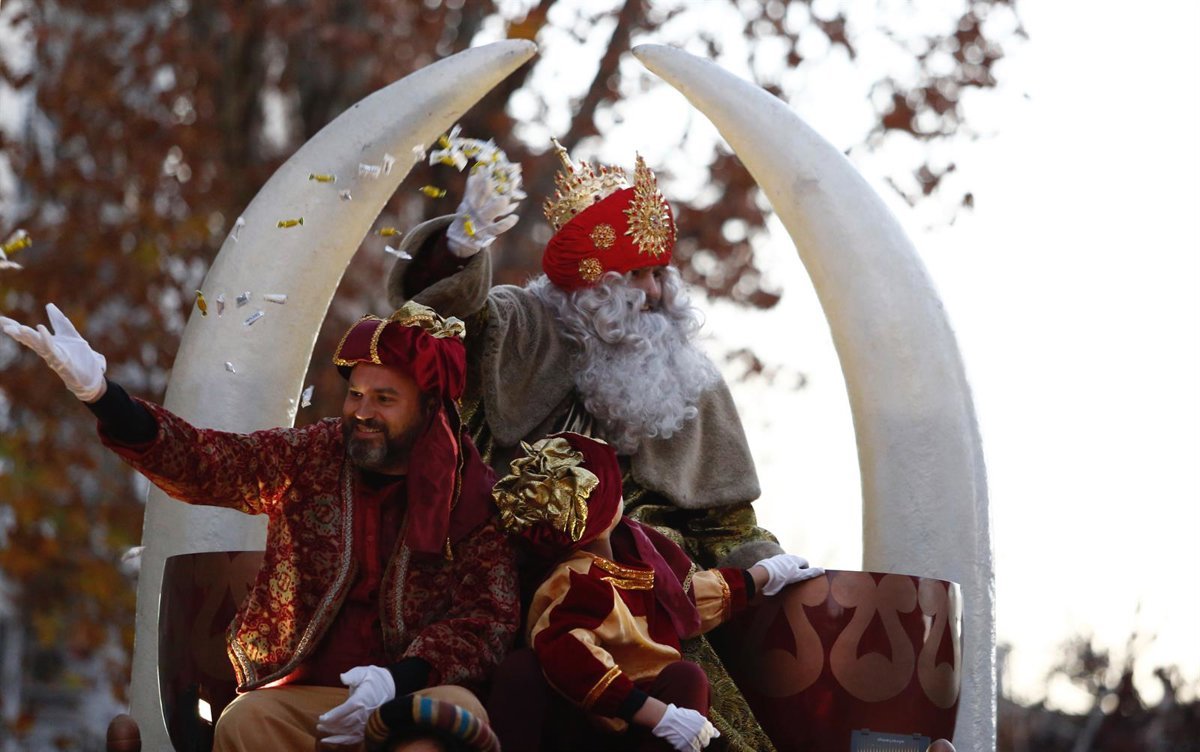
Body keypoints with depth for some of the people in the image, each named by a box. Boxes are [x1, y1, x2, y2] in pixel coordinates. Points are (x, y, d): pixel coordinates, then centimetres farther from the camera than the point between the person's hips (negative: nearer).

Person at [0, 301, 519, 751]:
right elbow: (204, 461, -2)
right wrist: (102, 396, -17)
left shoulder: (473, 492, 1)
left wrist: (399, 679, -23)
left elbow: (489, 616, -5)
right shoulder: (310, 457, 8)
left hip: (418, 690, -2)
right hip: (304, 694, 2)